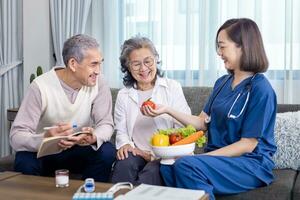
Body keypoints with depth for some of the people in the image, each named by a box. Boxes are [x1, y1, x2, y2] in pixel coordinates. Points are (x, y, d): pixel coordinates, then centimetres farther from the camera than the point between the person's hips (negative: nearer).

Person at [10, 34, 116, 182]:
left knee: (108, 153, -25)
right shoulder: (41, 87, -21)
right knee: (25, 163, -32)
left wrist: (94, 137, -37)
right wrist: (44, 139, -45)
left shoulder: (98, 83, -12)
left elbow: (106, 124, -13)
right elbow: (16, 136, -24)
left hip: (80, 149, 3)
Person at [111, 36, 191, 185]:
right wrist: (125, 144, -11)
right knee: (124, 164, -30)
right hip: (137, 153, 2)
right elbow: (121, 131, 13)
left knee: (151, 173, -32)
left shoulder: (172, 88, 5)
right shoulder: (123, 95, 15)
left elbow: (184, 127, -2)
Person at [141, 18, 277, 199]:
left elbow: (247, 144, -13)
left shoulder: (260, 89, -12)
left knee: (186, 165, -32)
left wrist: (205, 157, -16)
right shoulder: (222, 83, 12)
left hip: (252, 164, -6)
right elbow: (203, 122, 13)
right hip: (218, 156, 6)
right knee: (168, 167, -24)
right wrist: (167, 110, 5)